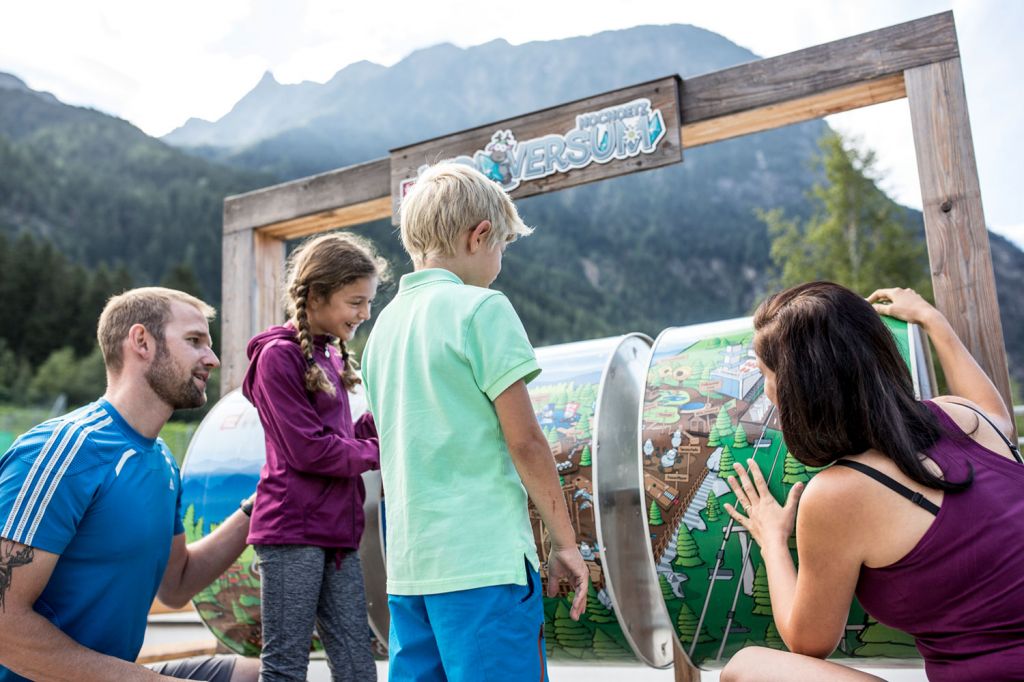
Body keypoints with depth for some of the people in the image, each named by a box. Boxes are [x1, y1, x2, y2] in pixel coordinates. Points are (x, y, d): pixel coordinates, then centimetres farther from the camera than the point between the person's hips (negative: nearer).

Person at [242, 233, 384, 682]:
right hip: (293, 529, -8)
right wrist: (376, 454, -3)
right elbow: (310, 450, -15)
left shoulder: (331, 354, 15)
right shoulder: (279, 354, -9)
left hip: (337, 532, 8)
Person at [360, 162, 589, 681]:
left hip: (409, 562, 8)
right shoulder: (481, 309, -10)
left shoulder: (385, 323, 12)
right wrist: (565, 542, -3)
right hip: (485, 559, -7)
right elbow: (523, 441, -12)